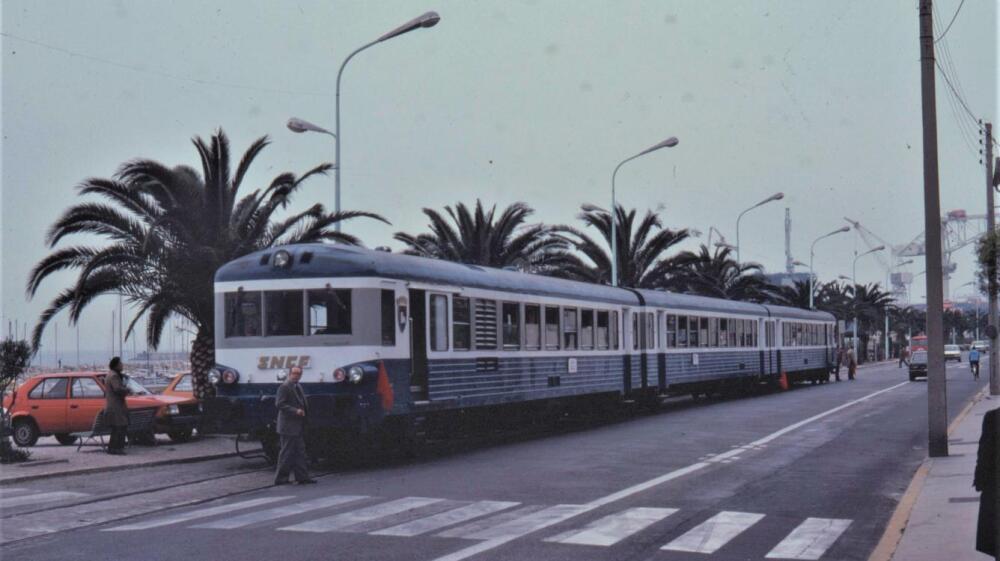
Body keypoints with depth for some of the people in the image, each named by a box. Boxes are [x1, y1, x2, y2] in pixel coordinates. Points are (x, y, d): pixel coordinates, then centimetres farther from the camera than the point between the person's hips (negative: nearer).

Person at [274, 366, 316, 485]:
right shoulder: (284, 387, -12)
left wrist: (303, 411, 8)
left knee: (300, 452, 10)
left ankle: (302, 477, 13)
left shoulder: (298, 387, 17)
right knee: (287, 453, -4)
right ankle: (280, 478, 3)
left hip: (298, 427, 9)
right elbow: (279, 404, -19)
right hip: (288, 427, -9)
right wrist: (295, 411, -23)